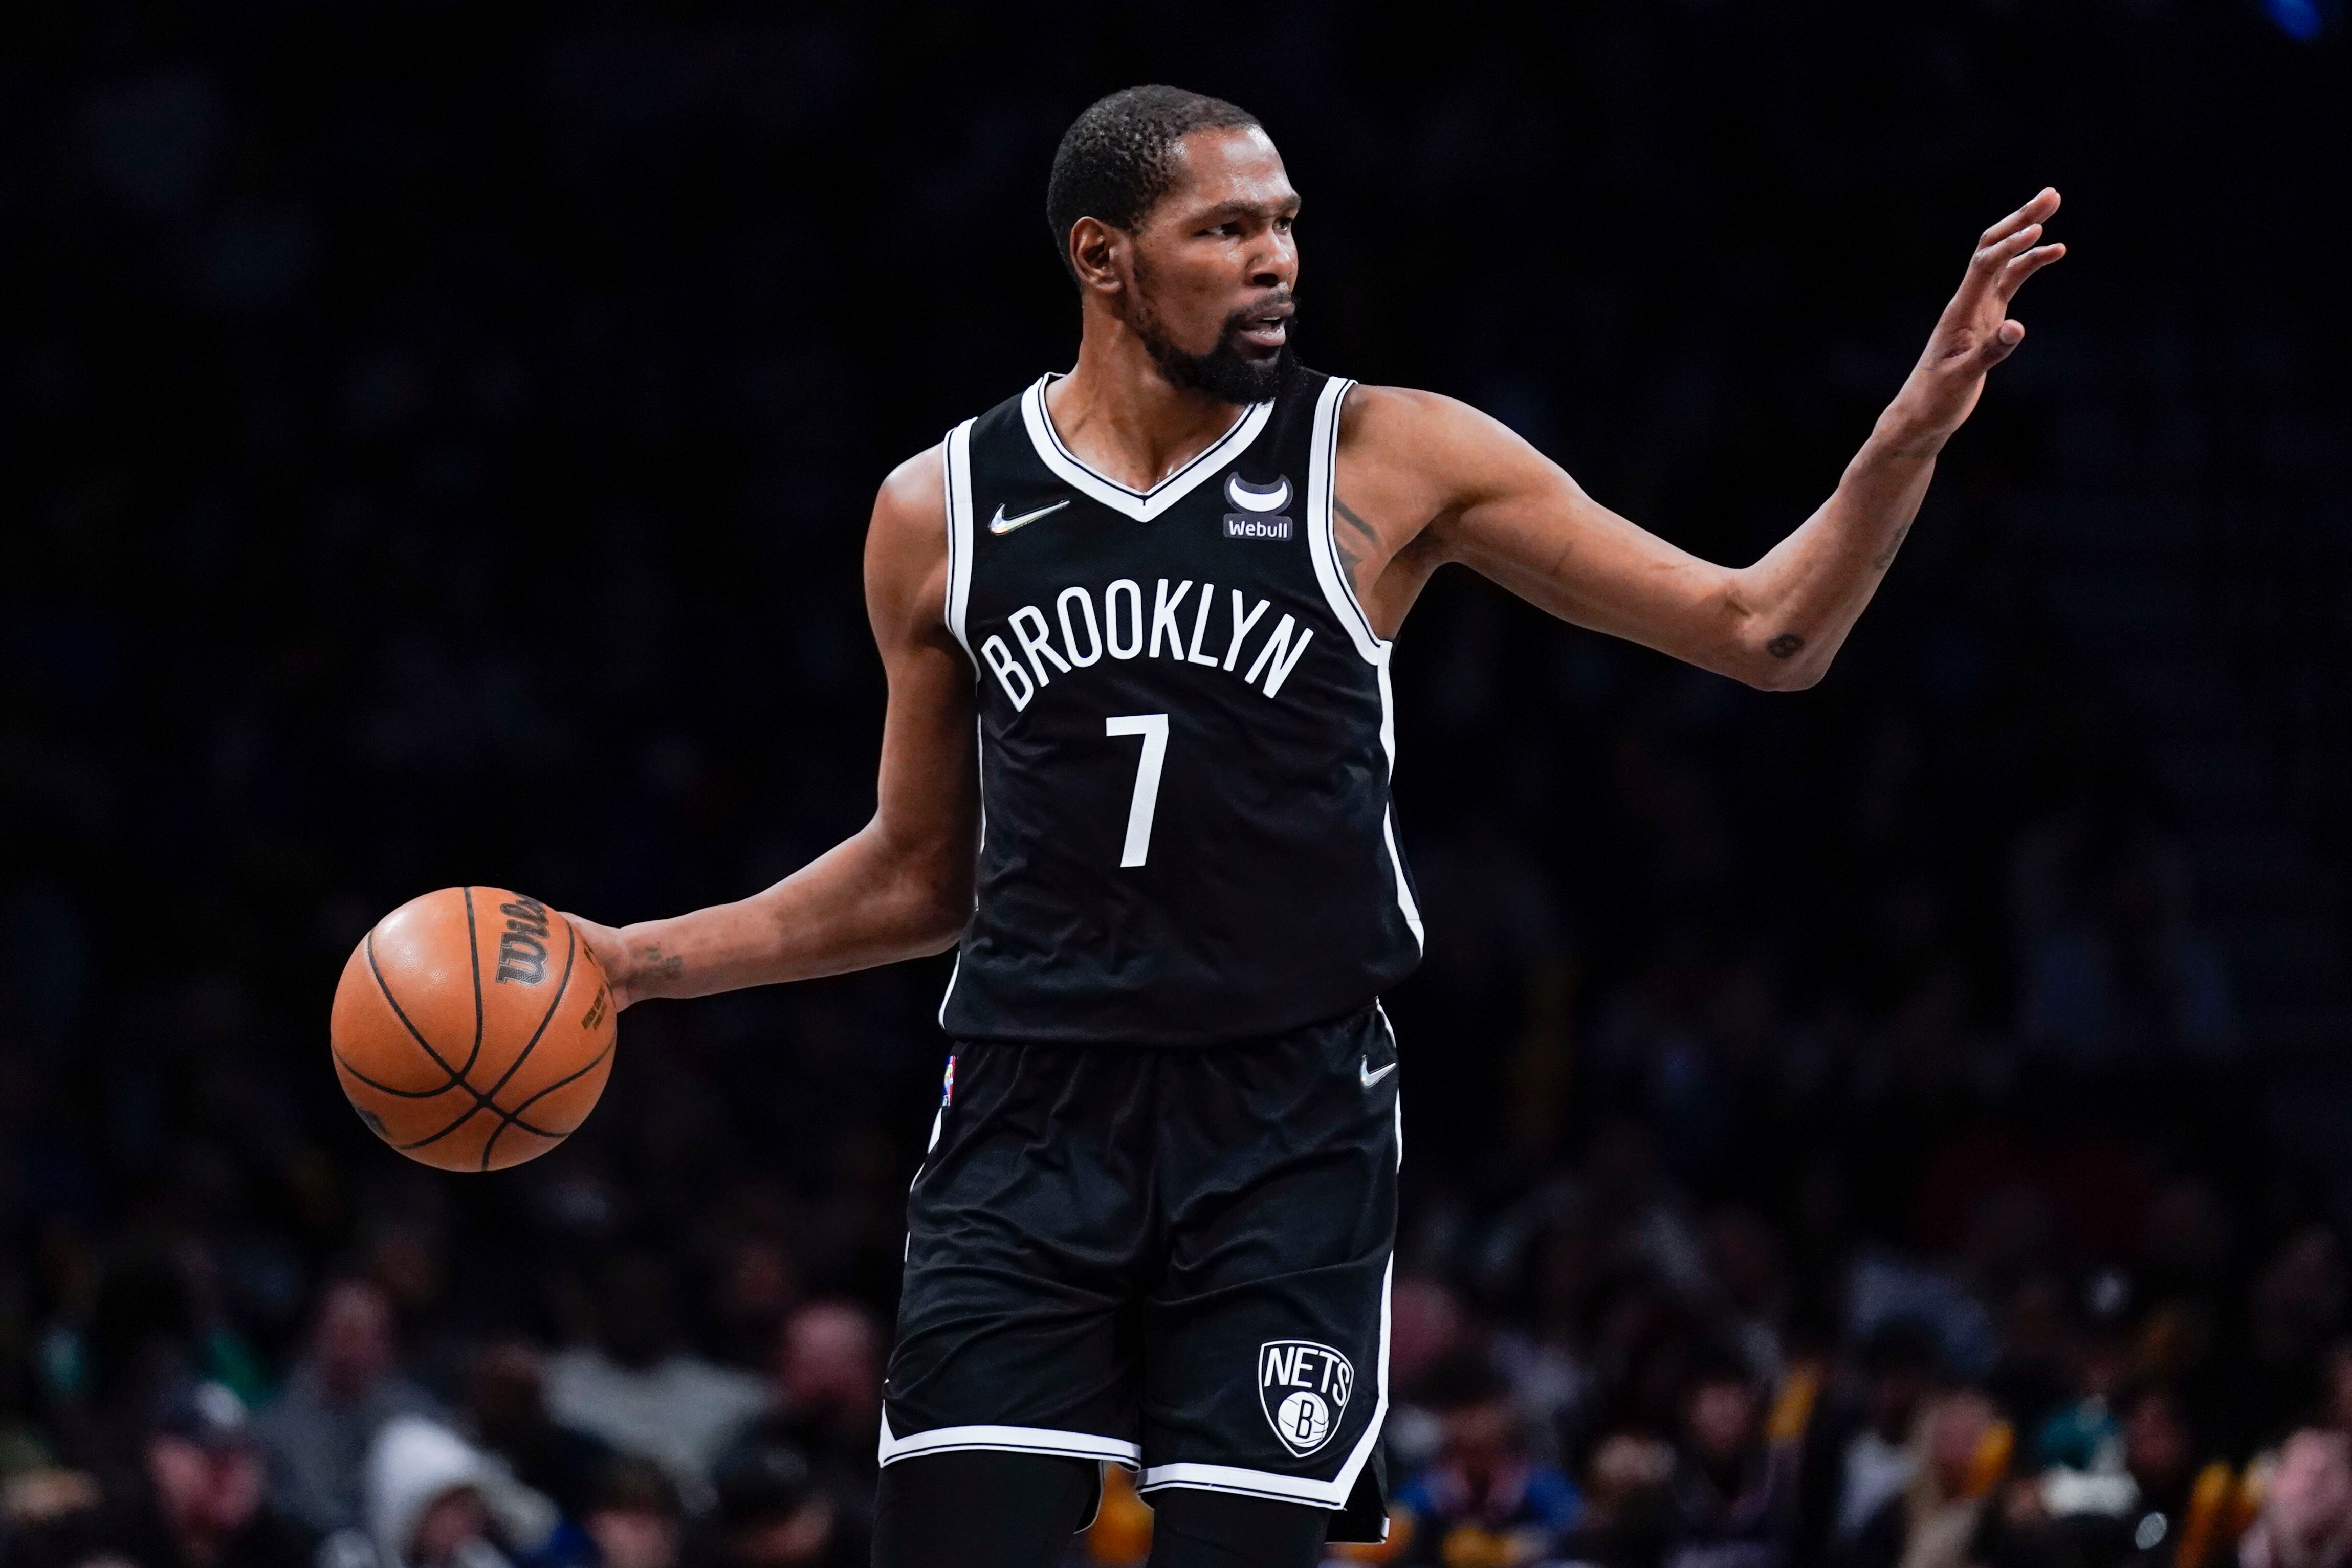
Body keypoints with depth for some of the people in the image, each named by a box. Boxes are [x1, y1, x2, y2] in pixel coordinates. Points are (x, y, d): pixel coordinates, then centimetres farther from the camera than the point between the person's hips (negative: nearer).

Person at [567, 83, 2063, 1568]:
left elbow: (1765, 634, 0)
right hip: (1032, 1126, 1)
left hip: (1291, 1129, -1)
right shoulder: (942, 512, 5)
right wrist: (643, 961, 11)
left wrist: (1915, 429, -14)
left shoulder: (1383, 457, -1)